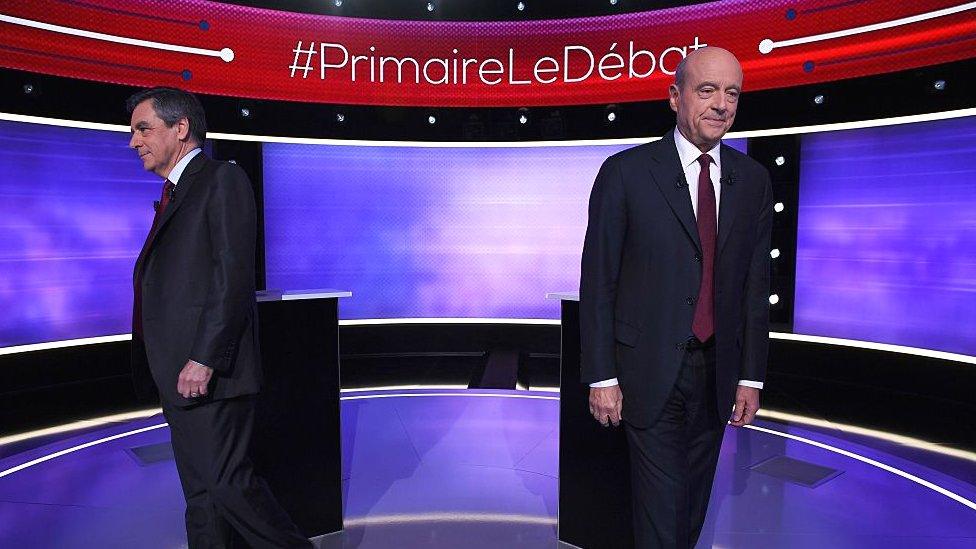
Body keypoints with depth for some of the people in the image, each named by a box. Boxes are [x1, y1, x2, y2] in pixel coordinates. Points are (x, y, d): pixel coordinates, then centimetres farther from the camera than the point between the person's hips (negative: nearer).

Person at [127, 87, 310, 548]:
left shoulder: (223, 180, -7)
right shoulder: (173, 195, 21)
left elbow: (233, 277, -17)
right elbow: (169, 284, 18)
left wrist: (205, 358, -21)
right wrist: (168, 371, 14)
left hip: (209, 372, -9)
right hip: (179, 374, 9)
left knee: (227, 482, -5)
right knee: (200, 491, 15)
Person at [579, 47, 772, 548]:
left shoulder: (753, 180, 6)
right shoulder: (625, 172, -7)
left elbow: (756, 283, 8)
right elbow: (597, 281, -7)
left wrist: (751, 376, 6)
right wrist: (601, 376, -9)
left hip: (717, 371, 5)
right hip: (651, 371, -4)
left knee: (694, 503, 18)